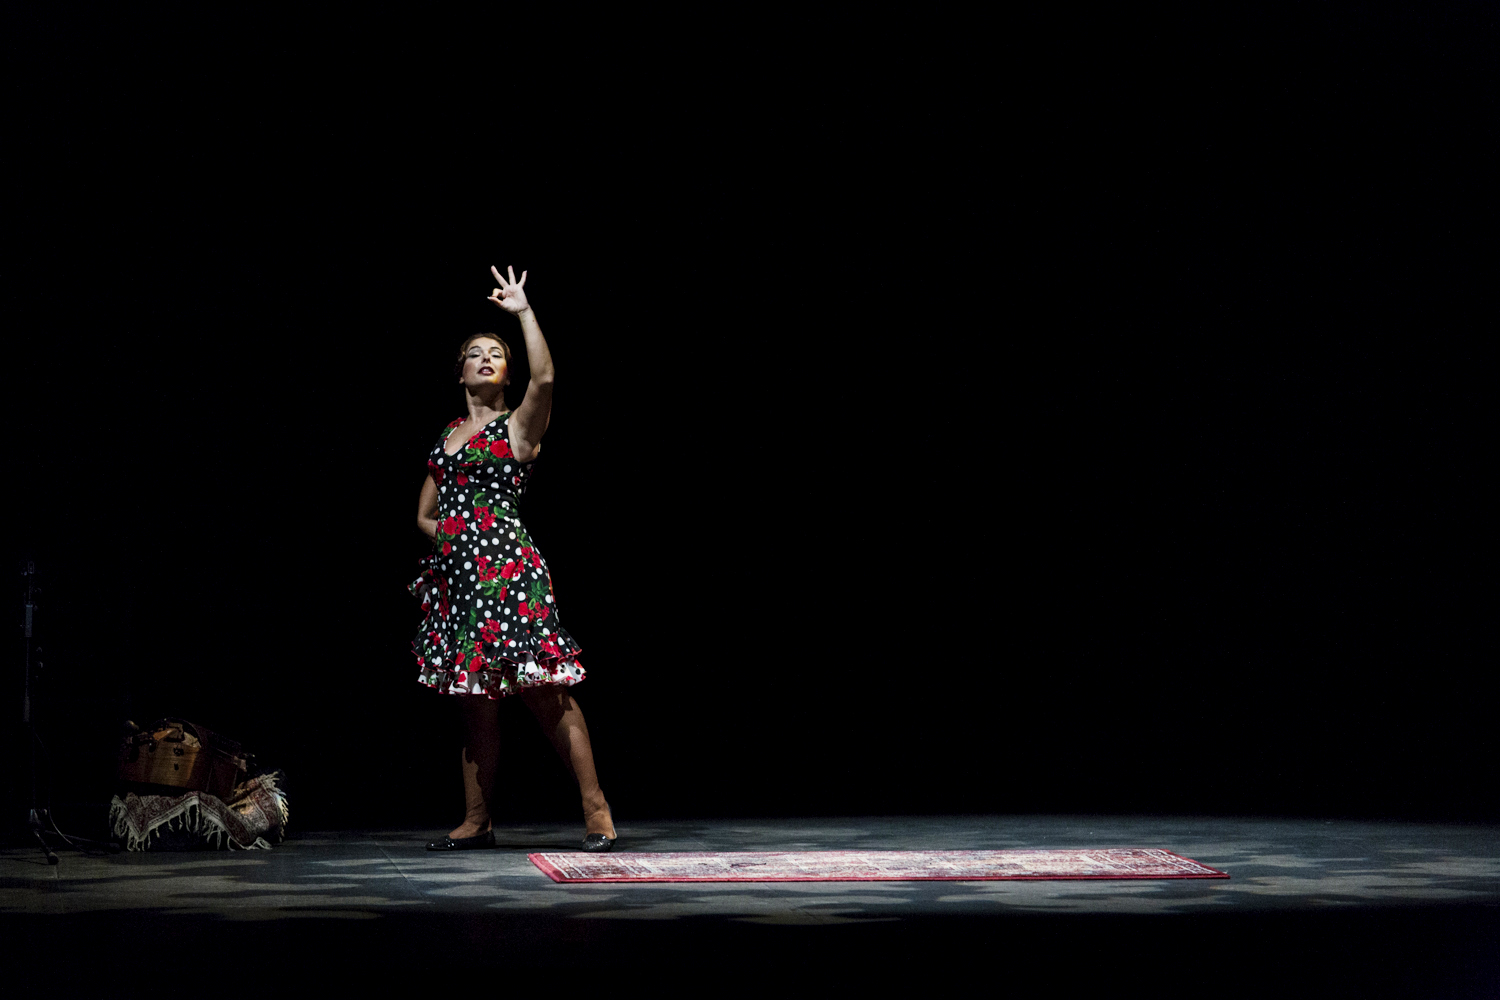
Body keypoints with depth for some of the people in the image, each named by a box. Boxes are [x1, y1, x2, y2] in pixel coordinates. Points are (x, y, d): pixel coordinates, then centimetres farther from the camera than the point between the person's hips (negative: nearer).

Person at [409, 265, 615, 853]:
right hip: (456, 575, 6)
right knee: (475, 703, 9)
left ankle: (597, 812, -7)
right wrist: (438, 528, 5)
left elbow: (544, 377, -18)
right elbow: (423, 512, 26)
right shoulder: (447, 436, 19)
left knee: (545, 693, -10)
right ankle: (476, 822, 14)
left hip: (508, 569, -6)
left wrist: (523, 311, -13)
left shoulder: (517, 427, 3)